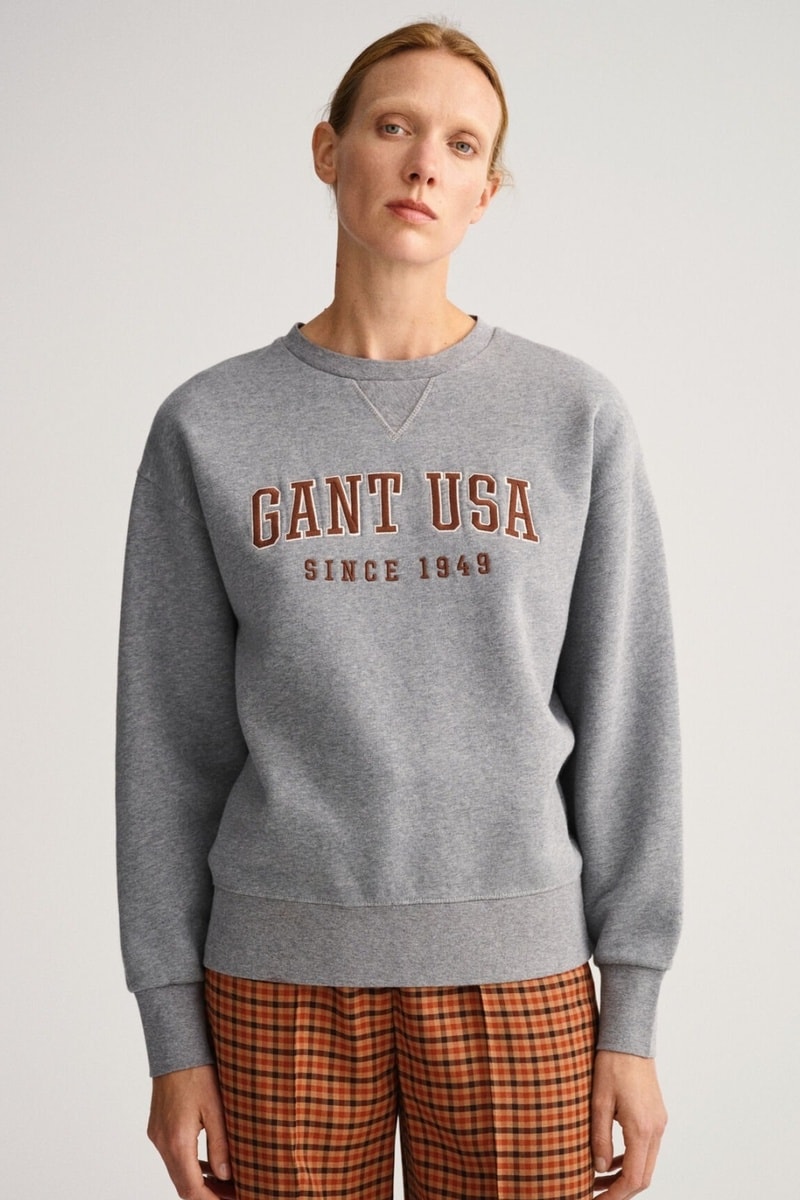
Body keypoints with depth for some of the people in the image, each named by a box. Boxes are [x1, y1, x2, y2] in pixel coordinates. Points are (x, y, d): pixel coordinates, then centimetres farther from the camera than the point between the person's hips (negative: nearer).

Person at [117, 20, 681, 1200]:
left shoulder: (578, 418, 0)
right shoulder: (209, 429, 1)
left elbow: (623, 719, 1)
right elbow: (174, 739, 2)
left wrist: (632, 1017, -1)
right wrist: (174, 1030, 1)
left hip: (514, 968, 0)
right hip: (286, 970, 0)